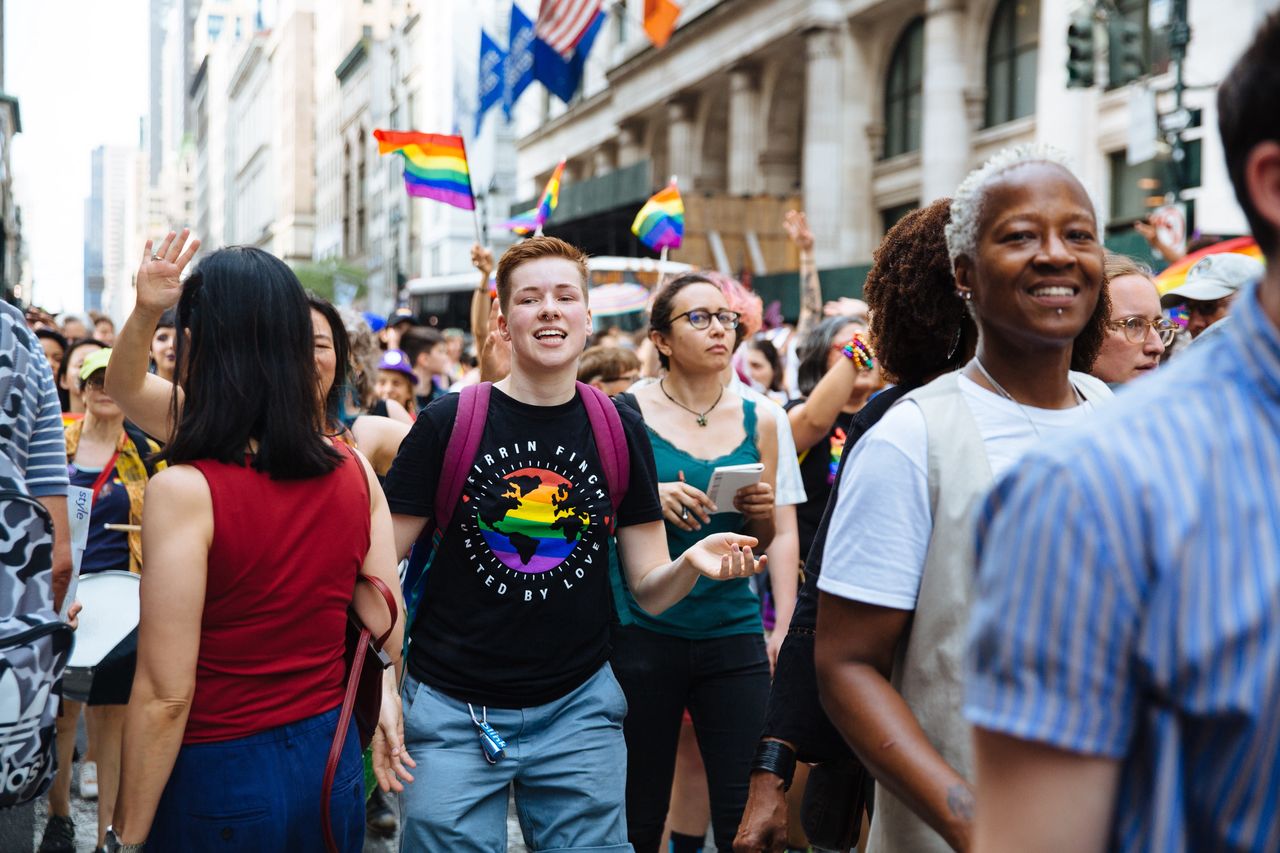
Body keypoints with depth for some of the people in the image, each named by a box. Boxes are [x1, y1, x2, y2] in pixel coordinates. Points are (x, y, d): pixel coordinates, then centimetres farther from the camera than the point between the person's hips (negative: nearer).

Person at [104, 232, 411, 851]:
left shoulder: (186, 490, -20)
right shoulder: (355, 472, -5)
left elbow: (166, 695, -18)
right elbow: (385, 623, 3)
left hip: (216, 780, -5)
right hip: (331, 760, 5)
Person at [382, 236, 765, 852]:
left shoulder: (619, 431, 1)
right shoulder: (447, 422, -6)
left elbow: (649, 590, 2)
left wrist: (692, 564, -20)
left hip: (578, 706, 2)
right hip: (452, 711, -2)